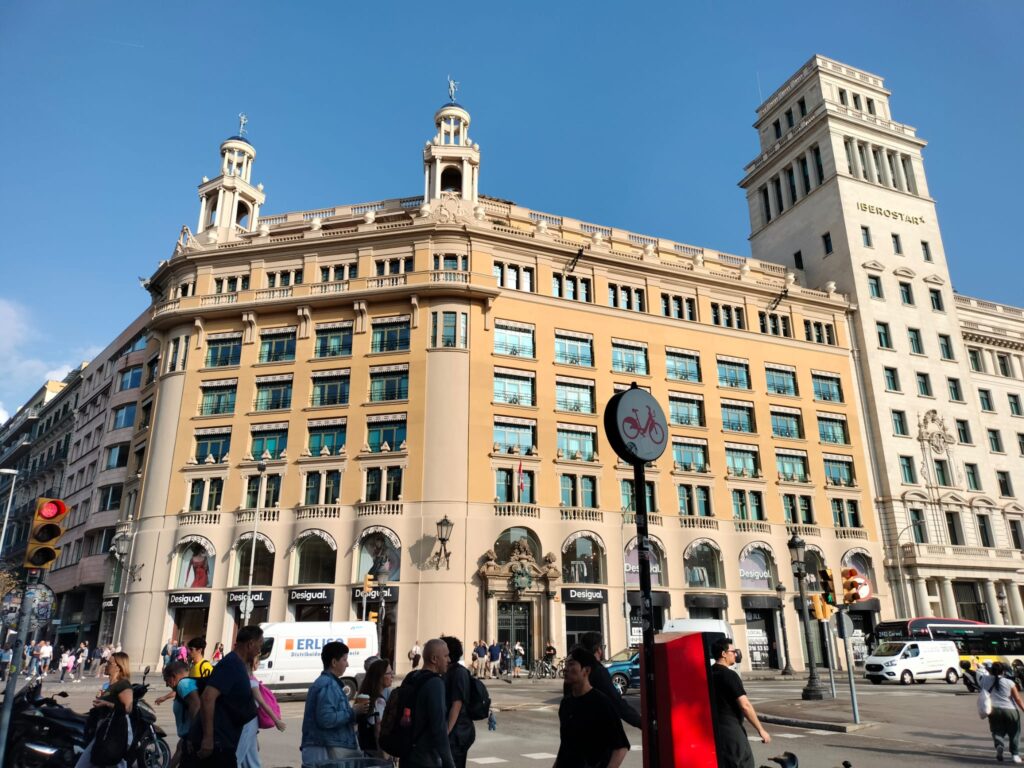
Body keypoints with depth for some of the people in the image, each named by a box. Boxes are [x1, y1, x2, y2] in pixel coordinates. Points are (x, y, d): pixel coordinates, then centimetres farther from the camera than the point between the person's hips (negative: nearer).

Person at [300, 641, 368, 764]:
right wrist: (353, 711, -16)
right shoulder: (328, 685, -16)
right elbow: (326, 719, -26)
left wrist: (353, 709, 9)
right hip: (328, 751, -10)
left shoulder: (330, 683, 16)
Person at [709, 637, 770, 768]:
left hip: (713, 729, 8)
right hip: (730, 730, -8)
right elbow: (745, 705, -19)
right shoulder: (729, 675, -15)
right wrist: (761, 730, -13)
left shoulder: (709, 674, 9)